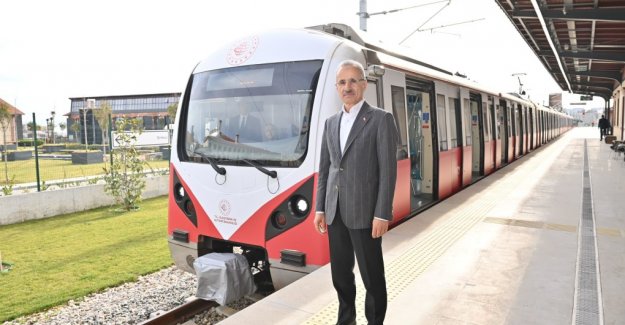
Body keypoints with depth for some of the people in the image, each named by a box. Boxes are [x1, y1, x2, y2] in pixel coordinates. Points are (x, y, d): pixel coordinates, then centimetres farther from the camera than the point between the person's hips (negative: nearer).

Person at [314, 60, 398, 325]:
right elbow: (324, 169, 14)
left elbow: (388, 170, -10)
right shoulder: (331, 123, 12)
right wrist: (320, 208, 9)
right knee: (340, 273, 15)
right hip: (335, 212, 6)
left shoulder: (381, 119, -5)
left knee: (372, 276, 6)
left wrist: (382, 214, -15)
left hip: (363, 212, -5)